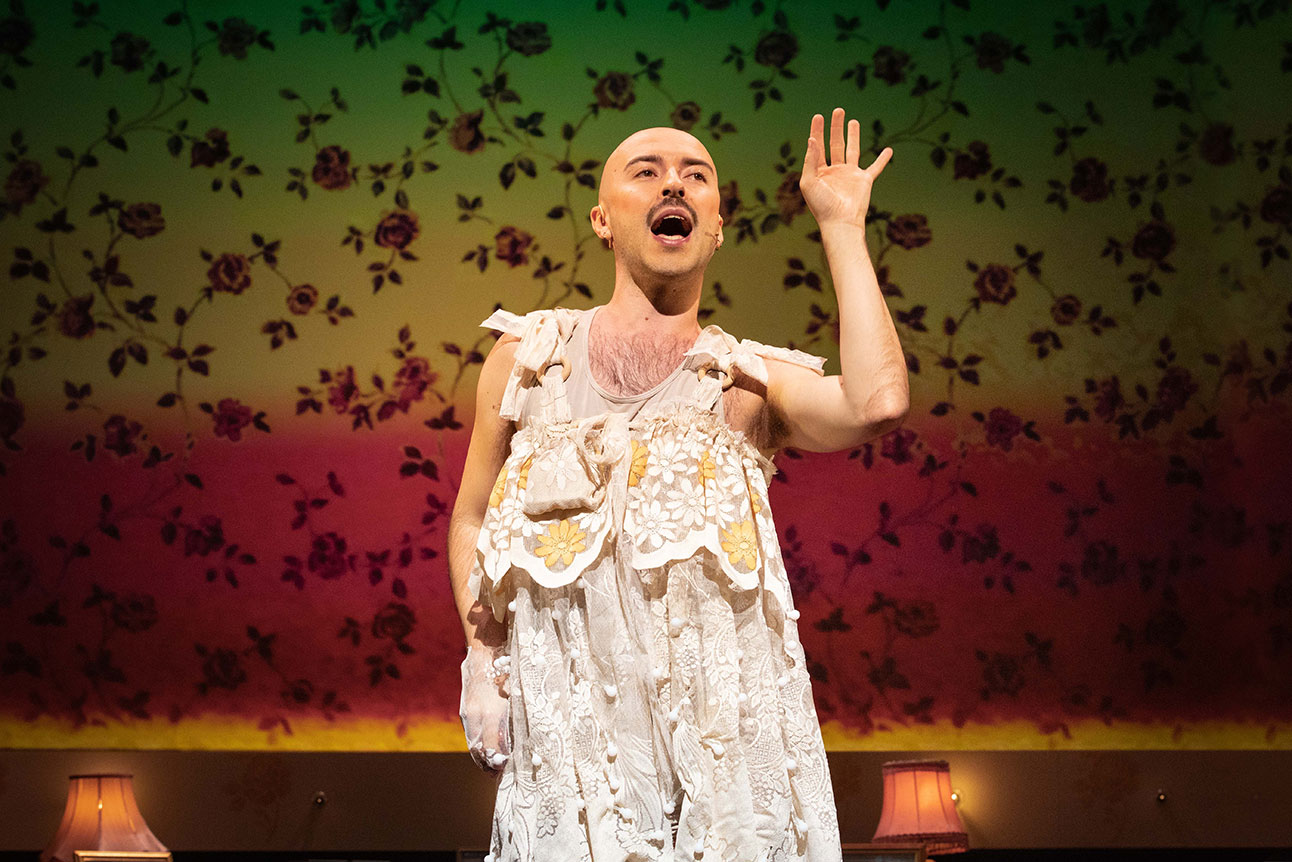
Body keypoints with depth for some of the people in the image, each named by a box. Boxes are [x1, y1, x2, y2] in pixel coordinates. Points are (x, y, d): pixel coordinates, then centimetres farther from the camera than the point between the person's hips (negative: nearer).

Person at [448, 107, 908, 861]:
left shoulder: (753, 383, 12)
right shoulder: (528, 358, 18)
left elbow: (877, 403, -8)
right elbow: (471, 521, 23)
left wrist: (843, 226, 2)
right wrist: (481, 658, 6)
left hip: (724, 713, 0)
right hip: (566, 714, 1)